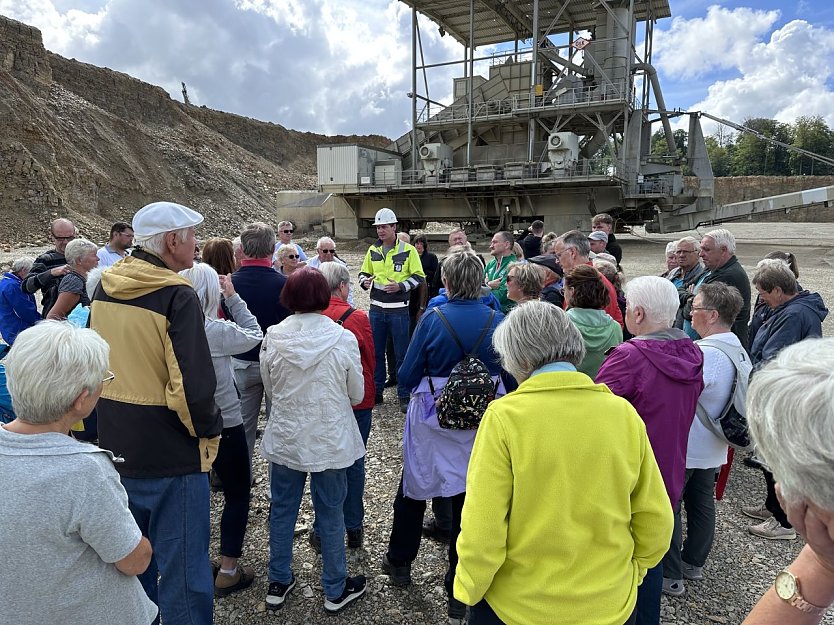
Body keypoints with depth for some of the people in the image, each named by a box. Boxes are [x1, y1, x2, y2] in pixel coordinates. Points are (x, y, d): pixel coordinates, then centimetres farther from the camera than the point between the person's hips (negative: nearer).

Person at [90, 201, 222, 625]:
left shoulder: (105, 287, 3)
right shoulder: (177, 296, -20)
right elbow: (193, 386, -26)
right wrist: (209, 430, -9)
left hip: (115, 445, 8)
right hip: (170, 453, -8)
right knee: (181, 564, 7)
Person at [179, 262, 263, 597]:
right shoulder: (216, 330, -23)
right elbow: (255, 335, -8)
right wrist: (232, 297, -5)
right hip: (223, 424, -6)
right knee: (238, 494, 12)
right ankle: (228, 571, 19)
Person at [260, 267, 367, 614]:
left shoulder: (273, 338, -11)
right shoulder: (344, 339, -16)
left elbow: (269, 388, 3)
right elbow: (357, 394, -5)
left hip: (284, 439, 2)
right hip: (330, 440, -2)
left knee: (282, 510, 18)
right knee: (330, 514, 13)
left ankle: (279, 583, 35)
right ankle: (335, 590, 29)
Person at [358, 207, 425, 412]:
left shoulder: (408, 250, -4)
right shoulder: (373, 250, 8)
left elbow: (419, 276, -3)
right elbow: (364, 273, 17)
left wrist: (401, 286, -17)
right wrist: (364, 281, -7)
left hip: (399, 310, -4)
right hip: (376, 309, 4)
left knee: (402, 354, 3)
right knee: (376, 352, 11)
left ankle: (404, 396, 14)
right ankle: (376, 391, 24)